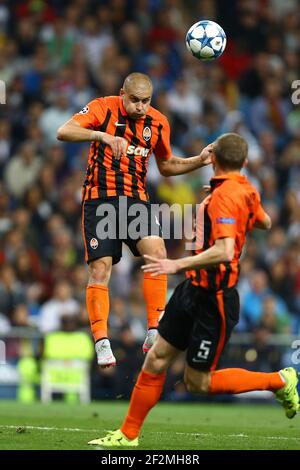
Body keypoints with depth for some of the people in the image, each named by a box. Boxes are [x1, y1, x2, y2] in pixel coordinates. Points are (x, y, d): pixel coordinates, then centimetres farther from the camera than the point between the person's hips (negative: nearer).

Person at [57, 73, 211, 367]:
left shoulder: (158, 122, 7)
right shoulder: (104, 108, -7)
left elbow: (166, 165, 23)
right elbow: (63, 132, -21)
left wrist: (199, 161, 7)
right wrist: (101, 135, -36)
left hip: (136, 199, 3)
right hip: (100, 199, -3)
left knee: (157, 253, -20)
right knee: (100, 269, -8)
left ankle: (154, 334, -16)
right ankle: (101, 343, 0)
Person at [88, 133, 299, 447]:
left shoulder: (225, 195, -21)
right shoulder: (245, 190, 6)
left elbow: (224, 251, -33)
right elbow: (264, 223, 27)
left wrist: (179, 264, -31)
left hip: (214, 301, -9)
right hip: (194, 290, 9)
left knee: (197, 382, 2)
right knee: (156, 360, 9)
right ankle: (128, 434, 17)